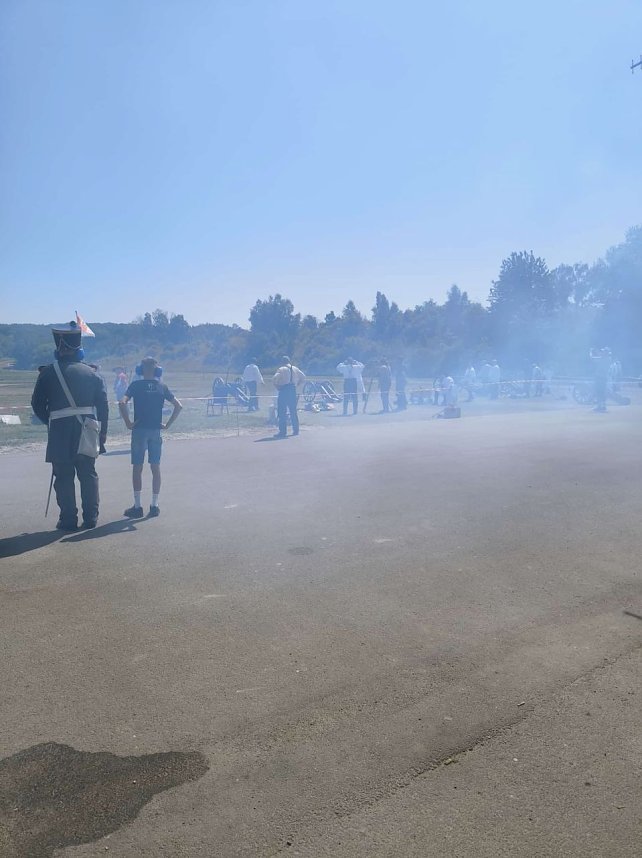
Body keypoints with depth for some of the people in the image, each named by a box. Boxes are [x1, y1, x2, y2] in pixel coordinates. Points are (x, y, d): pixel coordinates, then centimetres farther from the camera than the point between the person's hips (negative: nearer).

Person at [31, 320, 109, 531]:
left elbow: (37, 404, 1)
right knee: (88, 475, 11)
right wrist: (102, 433, 11)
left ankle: (68, 519, 8)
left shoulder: (48, 372, -4)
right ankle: (90, 517, 14)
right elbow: (103, 406, 4)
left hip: (60, 434, -2)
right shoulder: (92, 373, 4)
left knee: (64, 476, 6)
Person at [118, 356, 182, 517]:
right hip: (155, 431, 3)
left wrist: (128, 423, -9)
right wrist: (167, 424, 3)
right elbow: (178, 406, 0)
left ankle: (137, 506, 6)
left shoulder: (136, 385, -3)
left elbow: (122, 403, -17)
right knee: (156, 468, 9)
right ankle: (154, 506, 12)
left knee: (137, 468, 5)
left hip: (139, 430, -2)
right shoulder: (162, 387, 5)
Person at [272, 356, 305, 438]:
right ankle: (295, 430, 18)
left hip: (283, 391, -5)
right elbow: (303, 377, 16)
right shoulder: (295, 369, 10)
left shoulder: (281, 369, -6)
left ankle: (283, 431, -6)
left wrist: (277, 387, -3)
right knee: (293, 411, 15)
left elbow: (274, 379, -17)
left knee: (282, 412, -2)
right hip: (293, 390, 5)